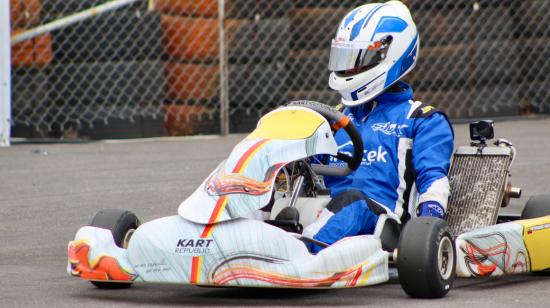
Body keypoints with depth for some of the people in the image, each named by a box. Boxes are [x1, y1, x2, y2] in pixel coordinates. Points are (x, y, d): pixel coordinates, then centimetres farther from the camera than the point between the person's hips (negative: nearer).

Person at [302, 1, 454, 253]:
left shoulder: (422, 120, 15)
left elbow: (434, 178, 1)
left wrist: (430, 218, -19)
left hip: (380, 221, -4)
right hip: (326, 217, 4)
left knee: (352, 201, -39)